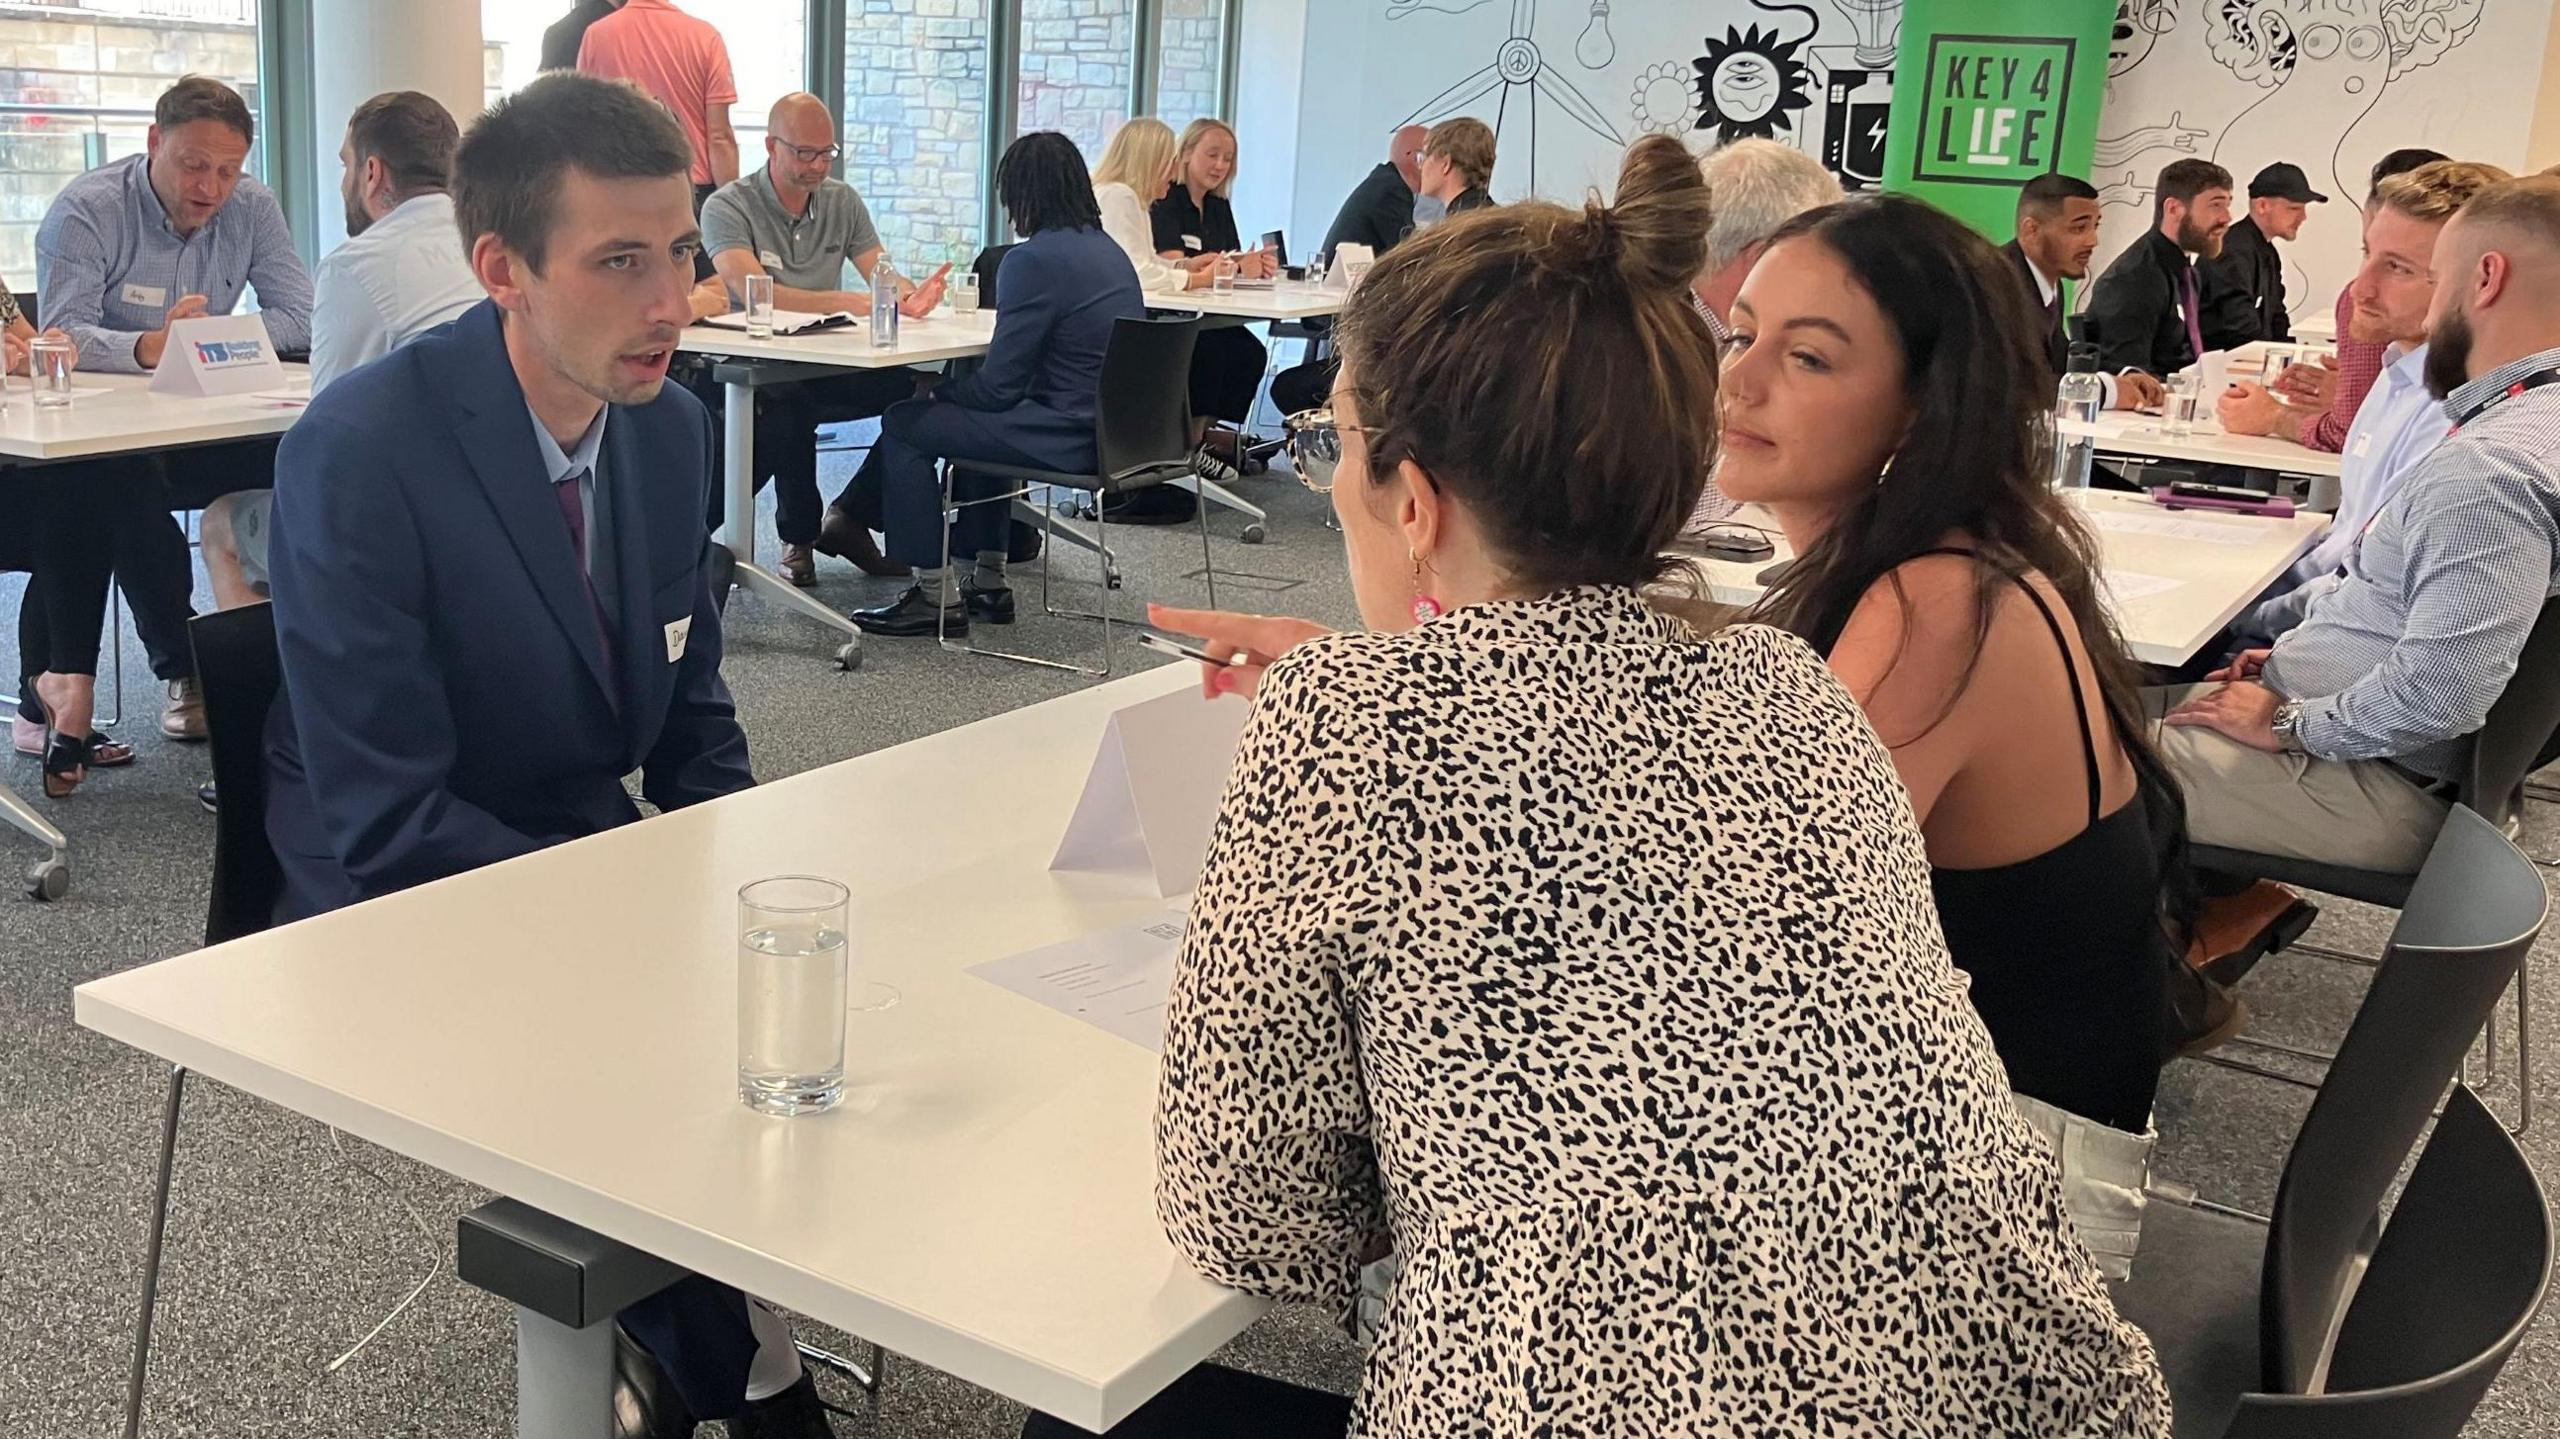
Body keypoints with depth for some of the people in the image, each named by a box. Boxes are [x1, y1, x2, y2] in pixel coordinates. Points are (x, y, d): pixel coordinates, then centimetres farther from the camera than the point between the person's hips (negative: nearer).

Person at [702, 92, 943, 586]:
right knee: (787, 400, -40)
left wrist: (912, 294, -23)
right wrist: (846, 301, -34)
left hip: (830, 366, 5)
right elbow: (754, 292, -22)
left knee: (918, 390, -22)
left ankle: (852, 519, -5)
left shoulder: (842, 201, 13)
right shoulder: (728, 207, -6)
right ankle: (799, 536, -16)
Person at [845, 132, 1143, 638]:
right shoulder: (1107, 249, 11)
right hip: (1114, 425, 10)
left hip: (1072, 438, -10)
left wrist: (938, 391, 5)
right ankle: (988, 582, 34)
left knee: (903, 424, 2)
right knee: (970, 414, 33)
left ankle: (937, 597, 7)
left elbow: (998, 386, -15)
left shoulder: (1034, 260, -16)